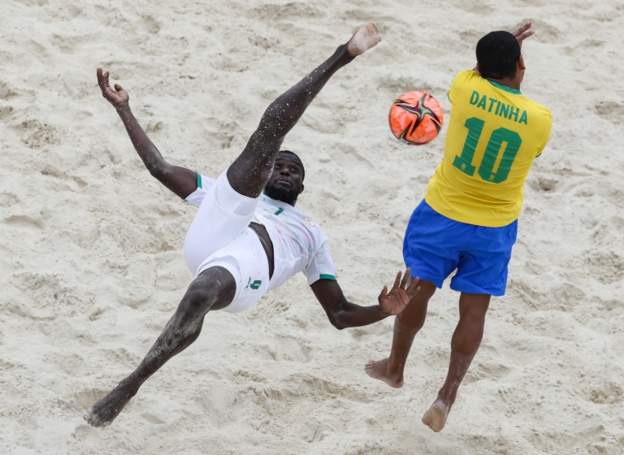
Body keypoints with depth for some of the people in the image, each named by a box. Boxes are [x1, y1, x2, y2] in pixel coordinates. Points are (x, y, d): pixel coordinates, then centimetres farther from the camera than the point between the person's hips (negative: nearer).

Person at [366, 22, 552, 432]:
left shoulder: (466, 88, -17)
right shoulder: (541, 119, -15)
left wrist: (497, 49, 25)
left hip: (443, 214, 0)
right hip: (496, 227, 0)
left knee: (417, 290, 18)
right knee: (474, 309, 11)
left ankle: (396, 368, 36)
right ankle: (448, 394, 6)